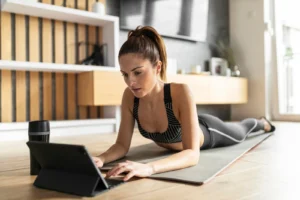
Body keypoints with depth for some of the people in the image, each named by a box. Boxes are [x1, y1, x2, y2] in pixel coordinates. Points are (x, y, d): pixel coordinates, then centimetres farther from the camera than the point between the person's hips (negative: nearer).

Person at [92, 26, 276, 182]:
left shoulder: (181, 93, -46)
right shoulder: (130, 96, -32)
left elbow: (193, 153, -50)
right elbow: (122, 145, -26)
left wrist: (149, 167, -68)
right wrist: (101, 159, -49)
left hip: (206, 133, -4)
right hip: (174, 143, 4)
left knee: (240, 133, 31)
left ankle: (262, 123, 65)